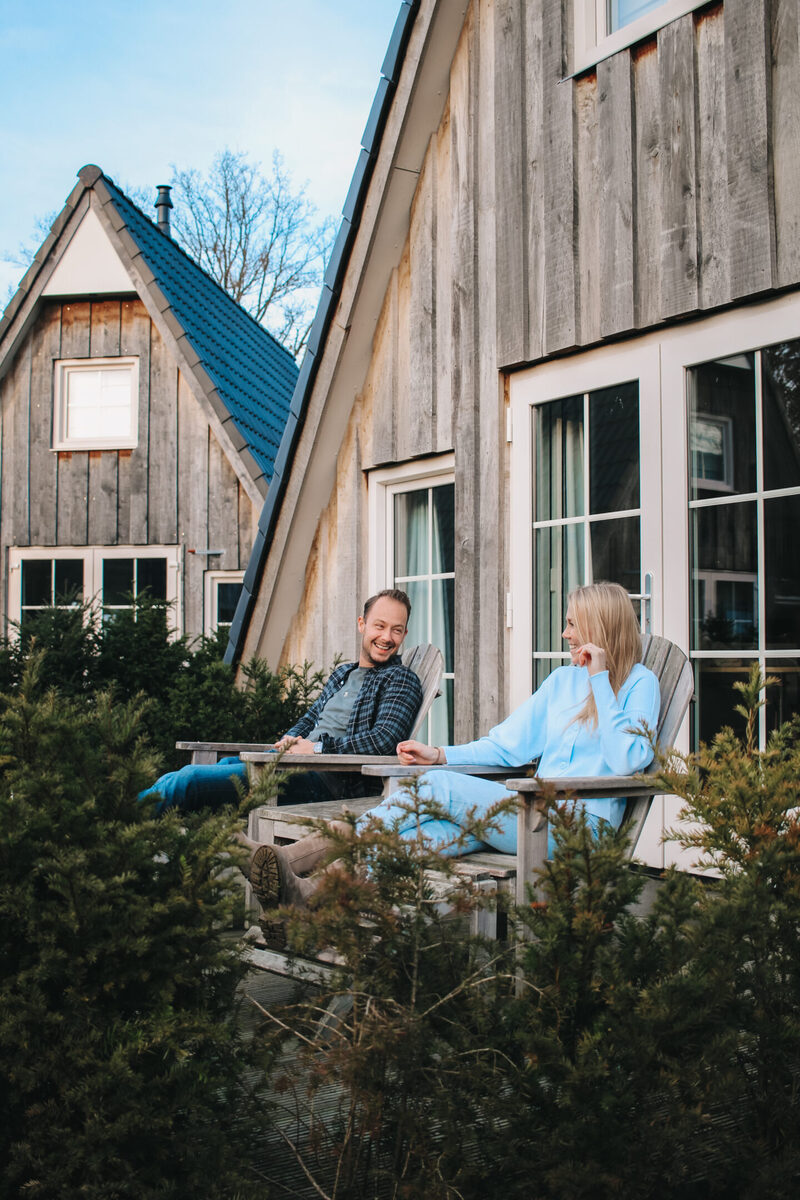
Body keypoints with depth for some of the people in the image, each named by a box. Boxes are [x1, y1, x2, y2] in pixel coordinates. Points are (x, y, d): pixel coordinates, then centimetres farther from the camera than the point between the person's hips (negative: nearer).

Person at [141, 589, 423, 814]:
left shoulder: (402, 680, 1)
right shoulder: (343, 673, 25)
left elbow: (384, 741, -15)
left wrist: (318, 748, -13)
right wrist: (289, 740, 6)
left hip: (326, 778, -8)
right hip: (297, 764, 8)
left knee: (189, 780, -19)